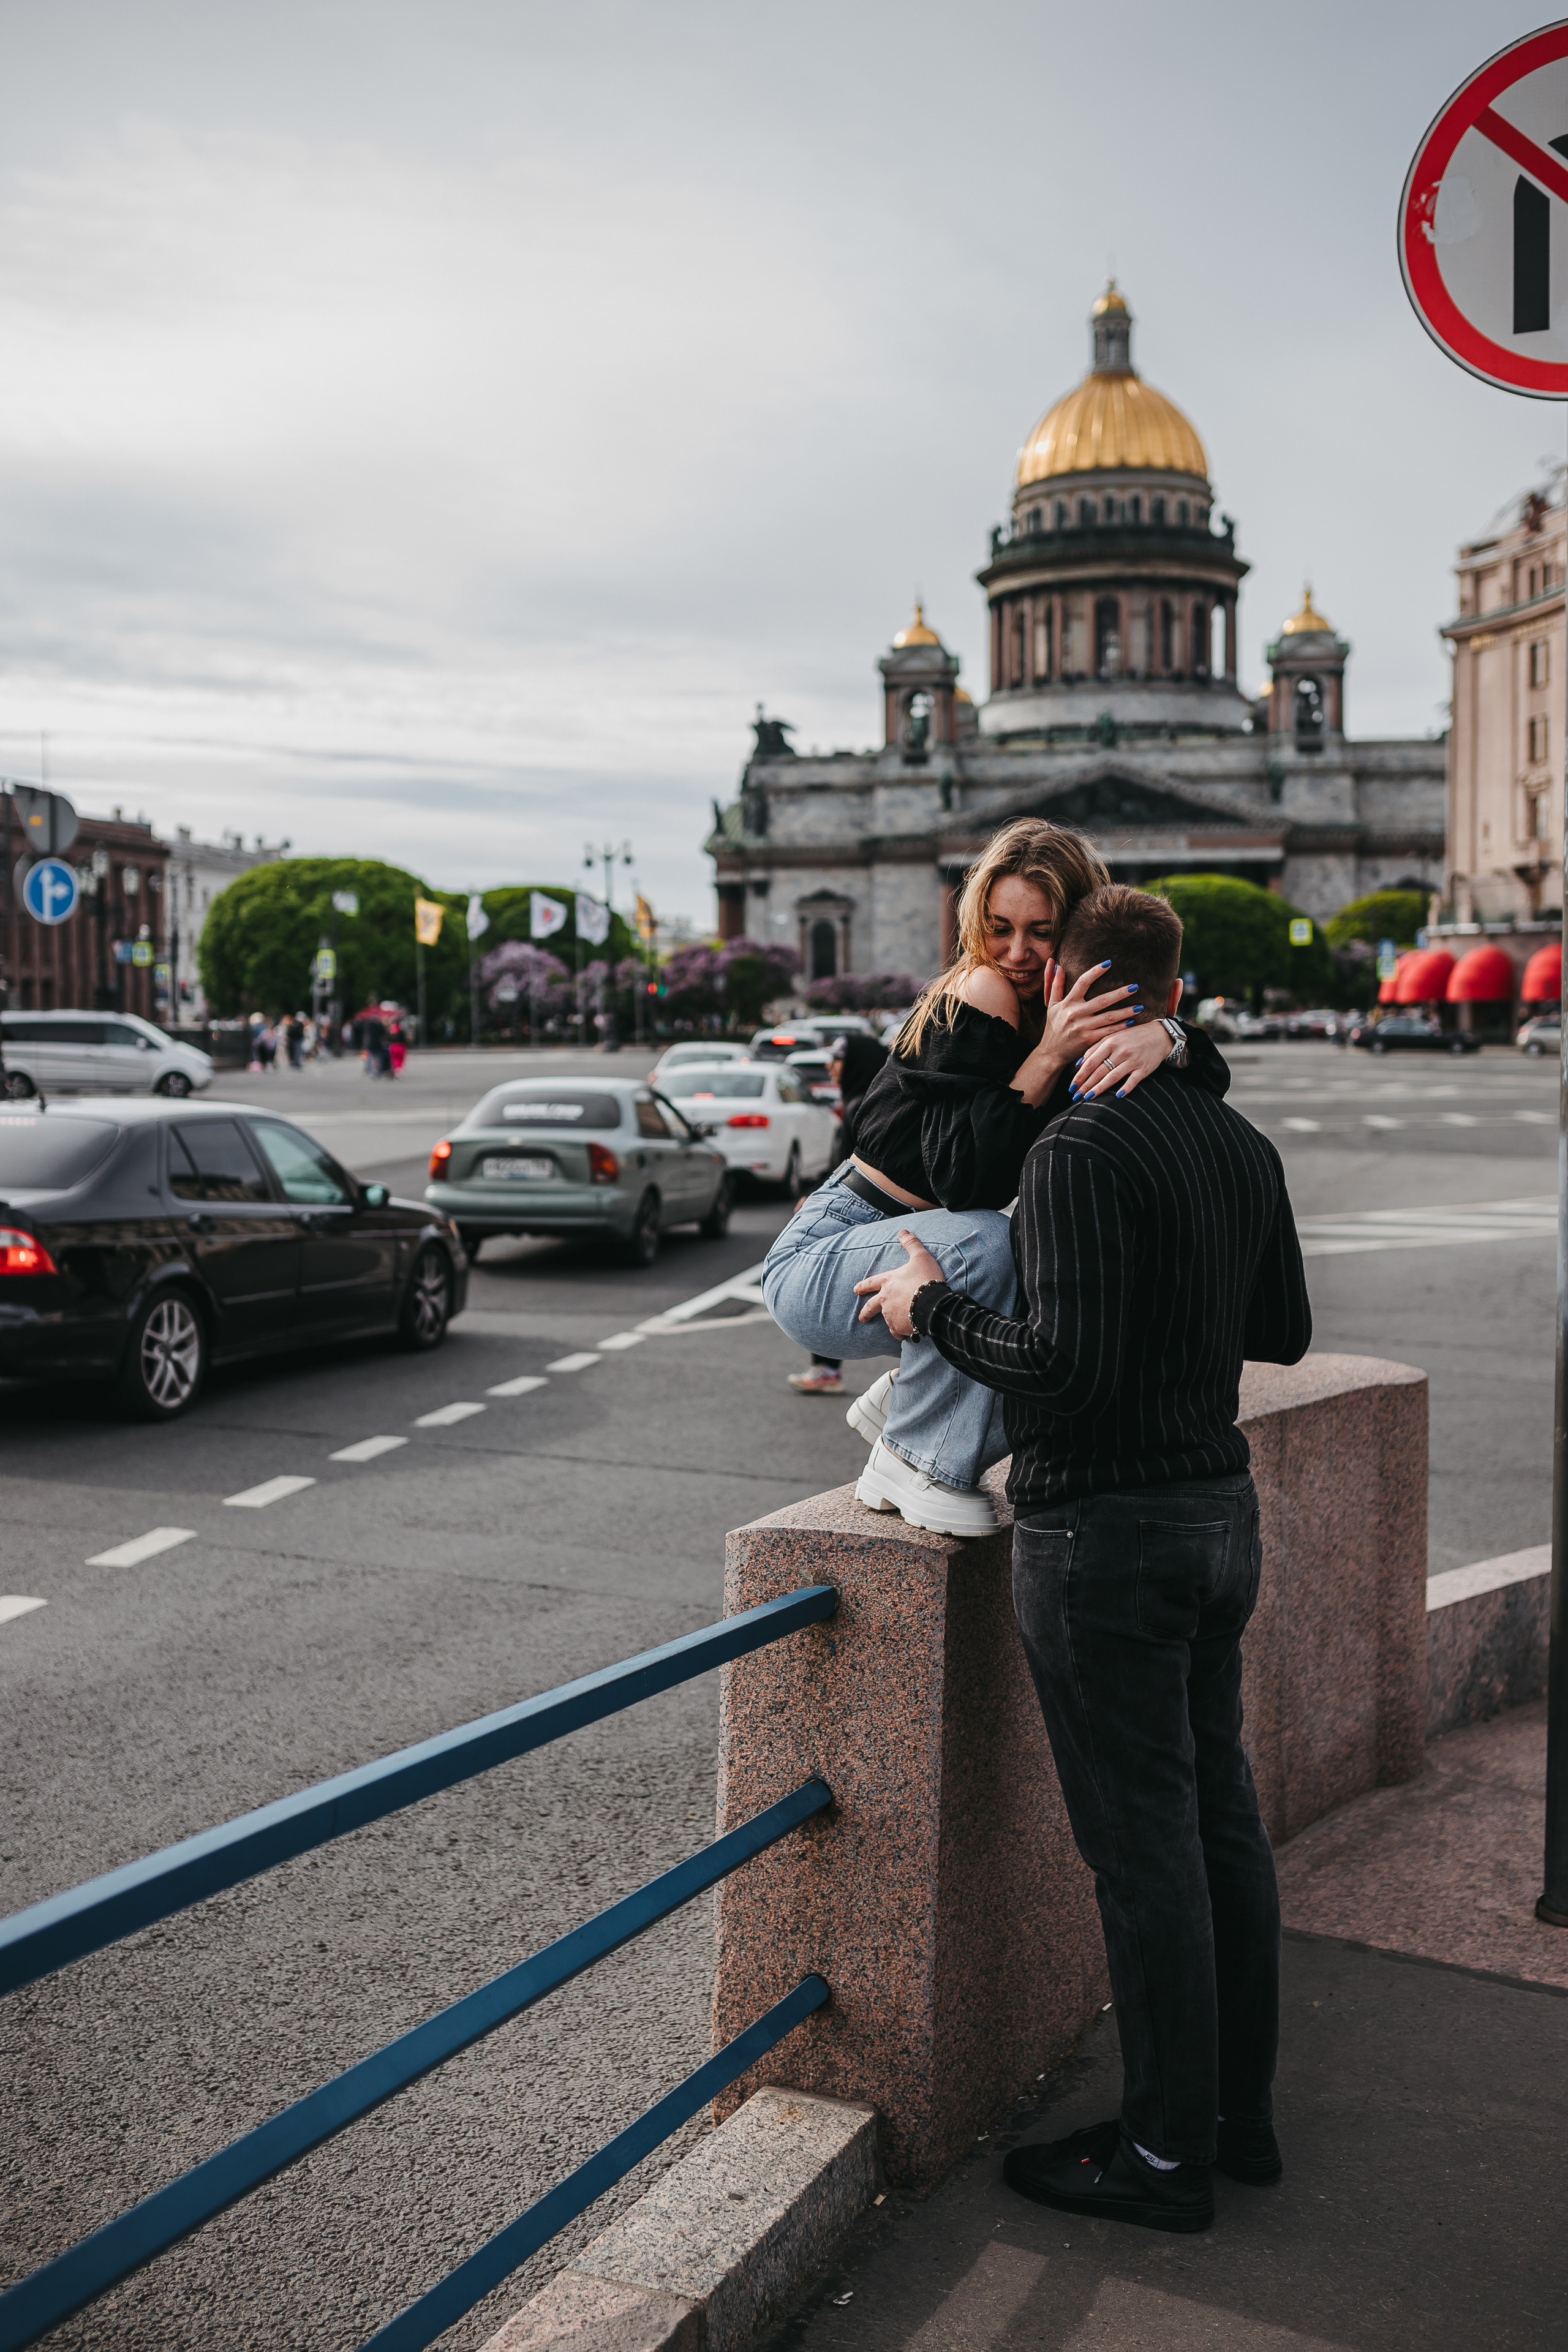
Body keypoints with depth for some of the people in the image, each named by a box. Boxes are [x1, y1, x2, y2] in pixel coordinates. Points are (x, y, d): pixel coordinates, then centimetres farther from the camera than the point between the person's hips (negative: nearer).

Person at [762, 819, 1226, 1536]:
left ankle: (905, 1397, 10)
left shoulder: (1080, 1003, 0)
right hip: (820, 1261, -7)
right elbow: (960, 1176, -29)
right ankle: (914, 1460, -14)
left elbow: (1209, 1075, -13)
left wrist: (1167, 1036, -36)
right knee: (984, 1241, -34)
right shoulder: (980, 997, -22)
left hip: (923, 1252, 7)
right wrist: (1049, 1058, -36)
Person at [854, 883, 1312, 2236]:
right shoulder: (1242, 1143, 7)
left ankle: (1166, 2153, 16)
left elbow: (1068, 1363, -24)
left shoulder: (1081, 1151, -19)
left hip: (1108, 1536, -8)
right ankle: (1242, 2112, 31)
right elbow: (1285, 1332, 15)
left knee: (1144, 1845, 2)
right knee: (1222, 1814, 17)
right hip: (1222, 1509, 8)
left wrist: (932, 1311, -11)